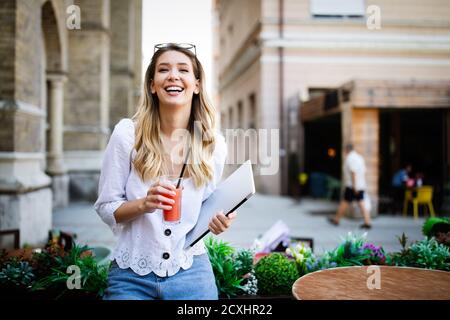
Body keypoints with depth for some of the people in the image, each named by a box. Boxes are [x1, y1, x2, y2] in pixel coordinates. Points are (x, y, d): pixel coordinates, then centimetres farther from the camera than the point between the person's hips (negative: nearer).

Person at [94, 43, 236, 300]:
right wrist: (143, 204, -23)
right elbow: (105, 208, -5)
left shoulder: (214, 144, -4)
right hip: (132, 276, -2)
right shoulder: (127, 133, -10)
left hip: (192, 276, 2)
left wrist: (218, 220, -12)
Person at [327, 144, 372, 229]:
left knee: (345, 202, 3)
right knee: (361, 203, 4)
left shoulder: (350, 158, -13)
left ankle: (336, 219, 14)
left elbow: (353, 172, -21)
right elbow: (364, 171, 15)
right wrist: (363, 185, 19)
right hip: (361, 186, 8)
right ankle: (367, 222, -2)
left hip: (352, 186, -8)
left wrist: (354, 186, -22)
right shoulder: (359, 157, 14)